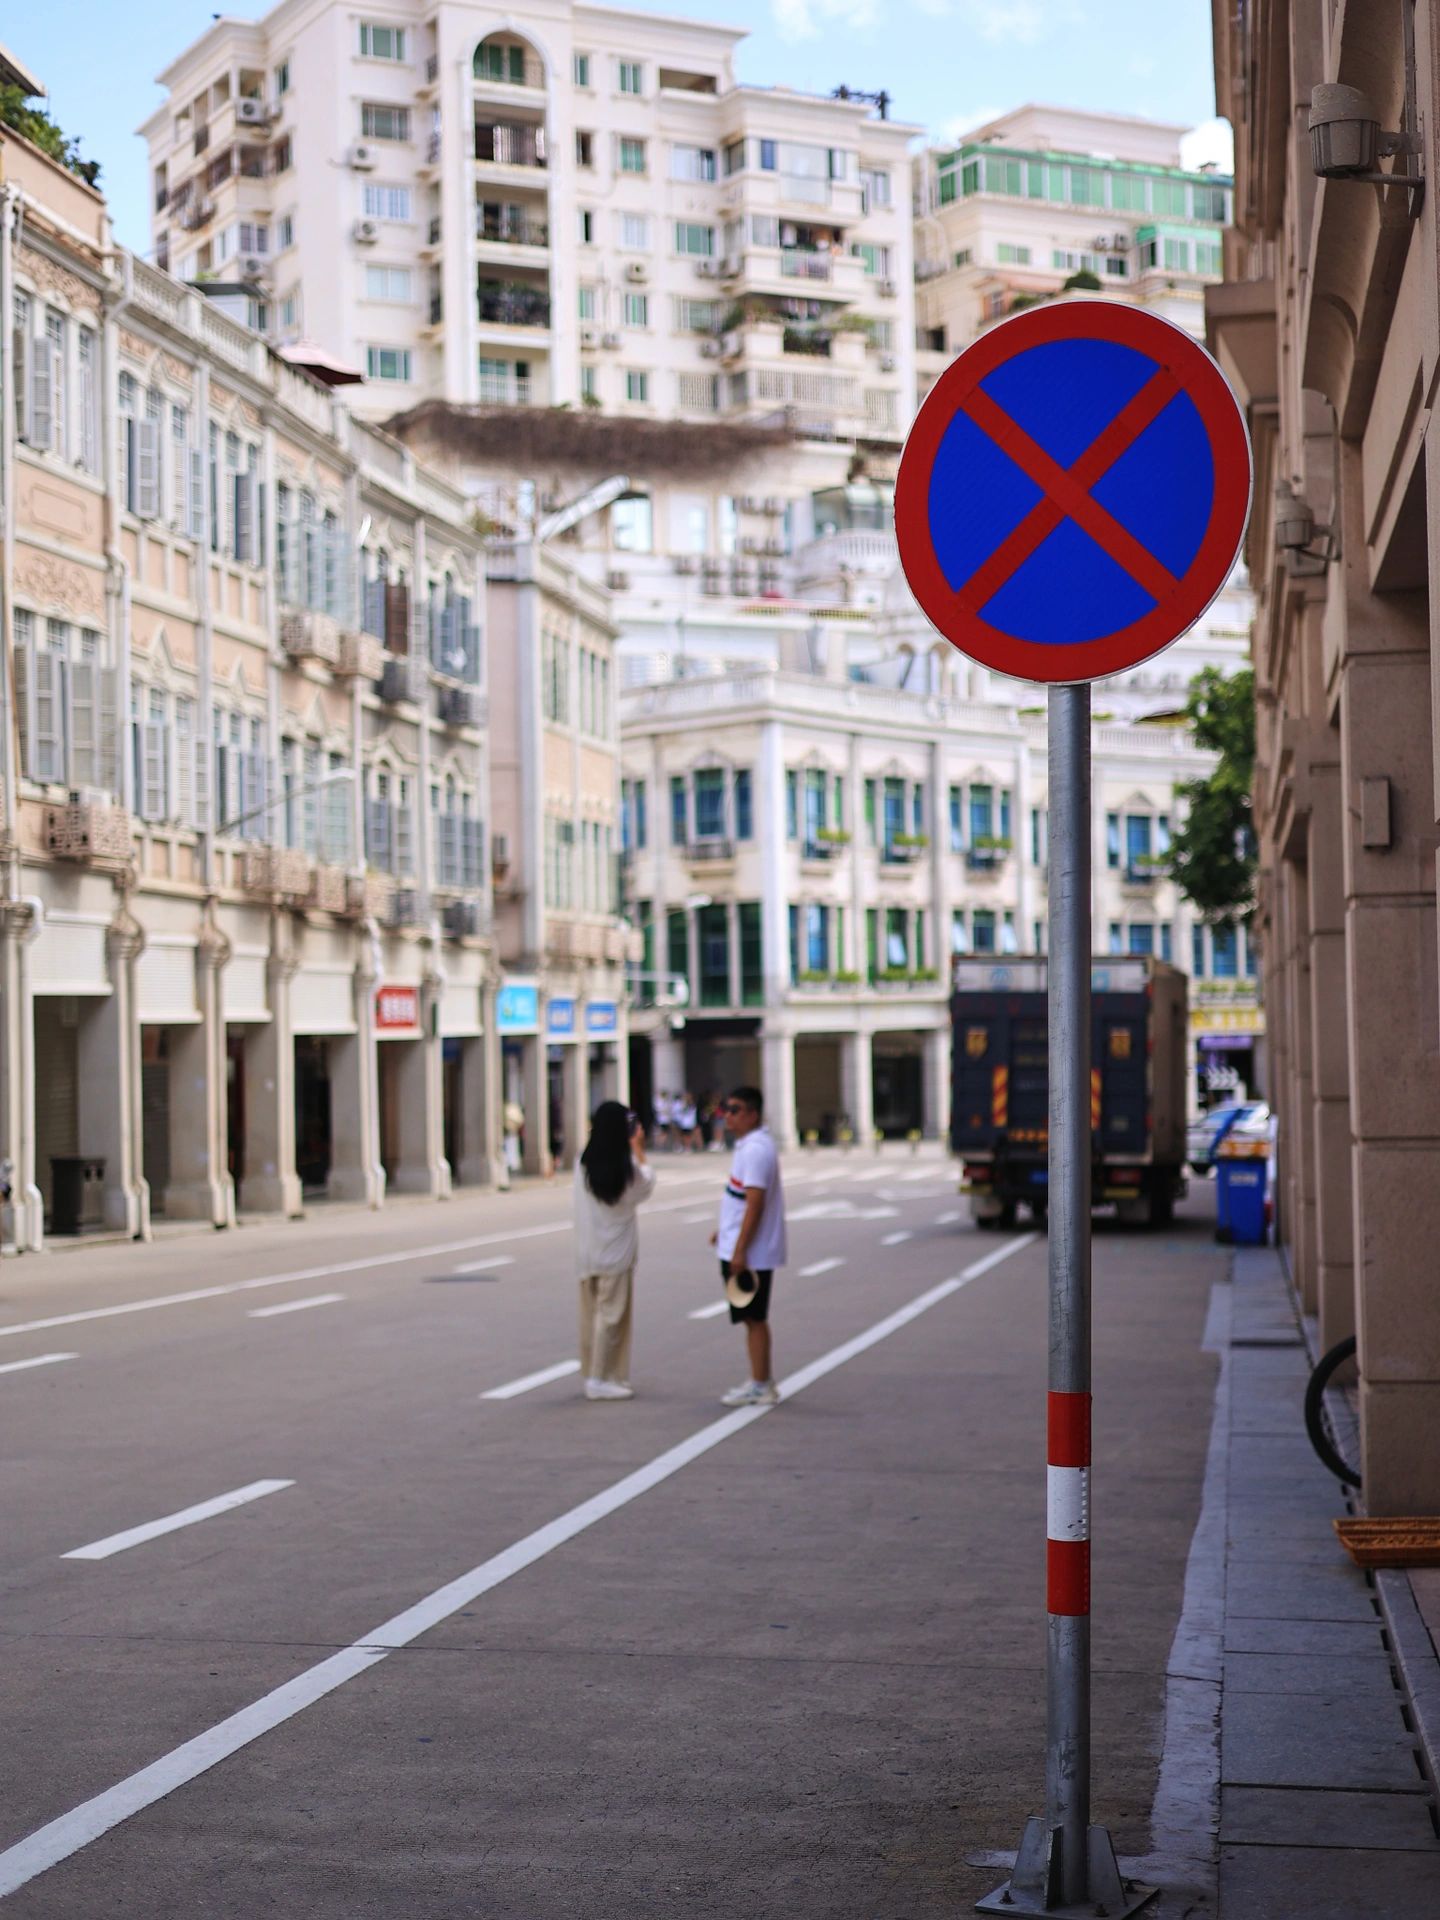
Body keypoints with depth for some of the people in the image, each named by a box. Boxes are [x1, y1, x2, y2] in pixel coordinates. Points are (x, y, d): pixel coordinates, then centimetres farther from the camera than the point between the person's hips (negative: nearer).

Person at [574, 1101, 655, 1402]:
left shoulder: (584, 1163, 0)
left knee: (591, 1312, 14)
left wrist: (633, 1152, 17)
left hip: (588, 1250, 6)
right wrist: (638, 1149, 8)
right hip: (616, 1251, -6)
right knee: (612, 1314, 0)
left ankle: (591, 1372, 23)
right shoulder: (626, 1166, -15)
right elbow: (646, 1186, 4)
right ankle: (602, 1379, 1)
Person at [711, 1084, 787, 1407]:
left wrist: (740, 1249, -24)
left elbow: (755, 1203, -24)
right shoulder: (750, 1145, 13)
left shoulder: (756, 1150, -20)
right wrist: (725, 1230, 23)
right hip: (740, 1249, 10)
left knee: (754, 1319, -2)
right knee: (753, 1319, 15)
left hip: (750, 1253, -10)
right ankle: (761, 1381, 23)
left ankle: (760, 1386, 4)